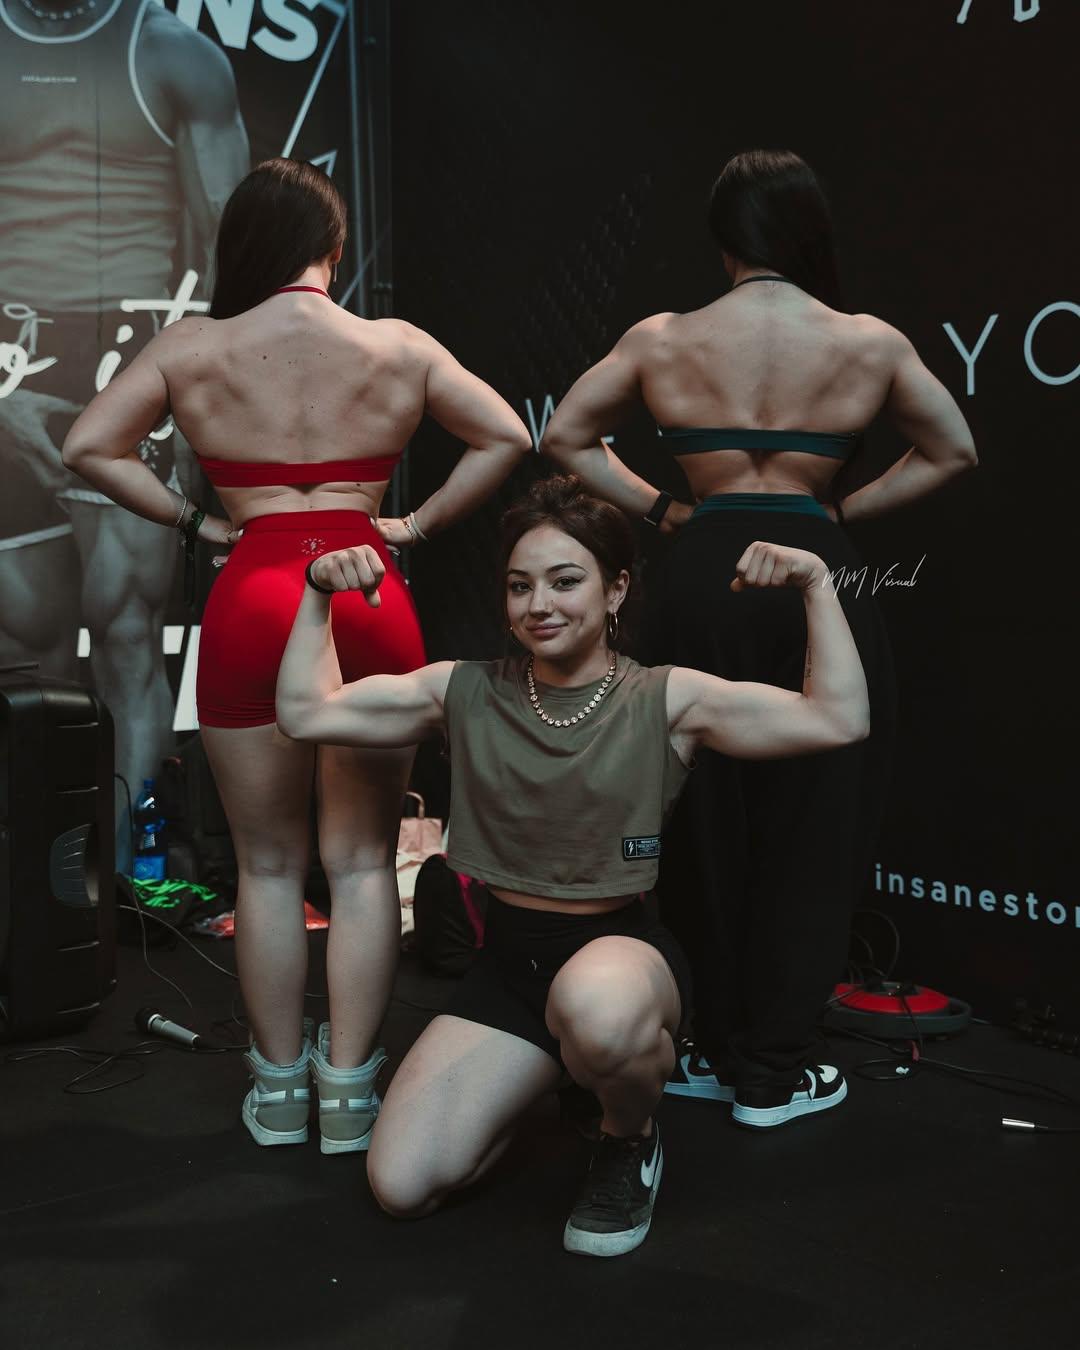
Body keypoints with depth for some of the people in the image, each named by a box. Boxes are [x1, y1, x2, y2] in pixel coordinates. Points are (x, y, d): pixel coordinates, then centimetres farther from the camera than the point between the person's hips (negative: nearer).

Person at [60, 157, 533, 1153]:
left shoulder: (191, 348, 4)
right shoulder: (399, 346, 5)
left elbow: (89, 447, 0)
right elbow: (507, 439, 4)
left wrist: (194, 522, 5)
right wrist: (418, 523, 5)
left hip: (250, 605, 0)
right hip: (371, 601, 0)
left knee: (268, 863, 12)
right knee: (362, 862, 10)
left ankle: (280, 1089, 23)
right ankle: (350, 1091, 16)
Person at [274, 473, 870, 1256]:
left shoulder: (666, 701, -7)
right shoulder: (467, 692, 1)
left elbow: (840, 719, -13)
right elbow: (305, 712, 4)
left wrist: (816, 586, -17)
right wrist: (320, 595, -4)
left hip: (624, 946, -3)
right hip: (508, 957, 4)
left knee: (595, 1010, -42)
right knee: (401, 1186, -7)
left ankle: (632, 1142, -4)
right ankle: (539, 1079, 23)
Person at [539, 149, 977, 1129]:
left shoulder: (662, 340, 4)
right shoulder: (869, 343, 3)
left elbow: (565, 438, 10)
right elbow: (953, 452, 13)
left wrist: (663, 510, 10)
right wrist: (844, 508, 11)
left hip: (702, 579, 2)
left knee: (705, 822, 12)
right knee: (809, 828, 7)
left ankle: (718, 1048, 24)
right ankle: (774, 1074, 15)